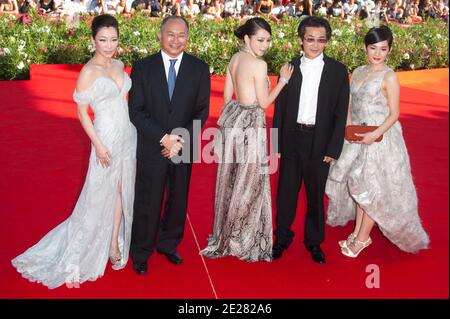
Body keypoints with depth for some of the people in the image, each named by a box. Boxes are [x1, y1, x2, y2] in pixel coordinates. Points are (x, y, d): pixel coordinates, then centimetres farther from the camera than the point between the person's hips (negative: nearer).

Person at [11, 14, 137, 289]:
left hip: (129, 135, 6)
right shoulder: (88, 72, -14)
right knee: (102, 194, 5)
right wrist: (98, 145, -16)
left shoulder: (119, 65, 6)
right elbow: (82, 112, -12)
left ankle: (114, 243, 28)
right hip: (107, 138, -6)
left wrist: (132, 132, 11)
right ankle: (88, 250, 22)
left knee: (122, 190, 13)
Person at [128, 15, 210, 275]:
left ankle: (168, 245, 36)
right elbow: (136, 111, -7)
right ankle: (141, 253, 24)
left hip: (184, 146, 2)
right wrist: (164, 137, -16)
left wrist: (181, 141, -13)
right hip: (151, 147, -2)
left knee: (178, 200, 14)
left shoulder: (199, 68, 0)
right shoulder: (142, 67, -3)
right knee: (147, 202, 6)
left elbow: (202, 111, -2)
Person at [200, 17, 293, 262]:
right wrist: (284, 80, -2)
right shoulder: (259, 64, -16)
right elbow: (264, 103, -11)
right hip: (249, 126, -8)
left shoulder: (234, 58, 7)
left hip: (231, 120, 8)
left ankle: (223, 236, 32)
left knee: (229, 179, 18)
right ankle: (241, 241, 20)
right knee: (248, 183, 6)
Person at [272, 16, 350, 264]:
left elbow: (341, 113, -2)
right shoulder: (289, 67, 2)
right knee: (286, 192, 10)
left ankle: (314, 241, 29)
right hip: (291, 139, 1)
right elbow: (279, 107, 4)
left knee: (315, 195, 11)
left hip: (320, 141, -1)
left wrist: (334, 148, -6)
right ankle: (282, 238, 28)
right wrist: (276, 143, 1)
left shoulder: (338, 71, -1)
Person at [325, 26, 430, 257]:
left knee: (372, 188, 1)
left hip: (380, 139, -6)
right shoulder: (357, 72, 6)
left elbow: (394, 114, -11)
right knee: (359, 186, 13)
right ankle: (357, 231, 27)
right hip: (357, 139, 6)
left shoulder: (389, 77, -11)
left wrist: (375, 134, -23)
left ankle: (363, 237, 15)